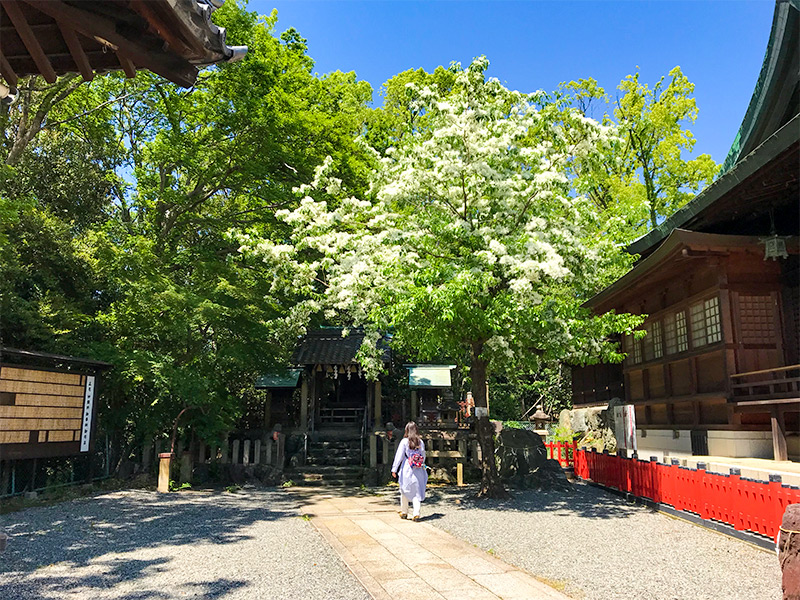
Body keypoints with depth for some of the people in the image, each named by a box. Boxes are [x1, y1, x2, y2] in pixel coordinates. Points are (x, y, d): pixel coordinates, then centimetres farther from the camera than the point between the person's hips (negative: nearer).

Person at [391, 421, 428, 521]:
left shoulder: (404, 441, -8)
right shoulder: (421, 442, 2)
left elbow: (399, 456, -8)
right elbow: (423, 456, 9)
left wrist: (394, 469, -6)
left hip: (407, 469, -2)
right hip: (418, 471, 2)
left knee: (404, 491, 14)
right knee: (417, 491, 7)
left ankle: (404, 512, 24)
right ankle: (416, 513, -4)